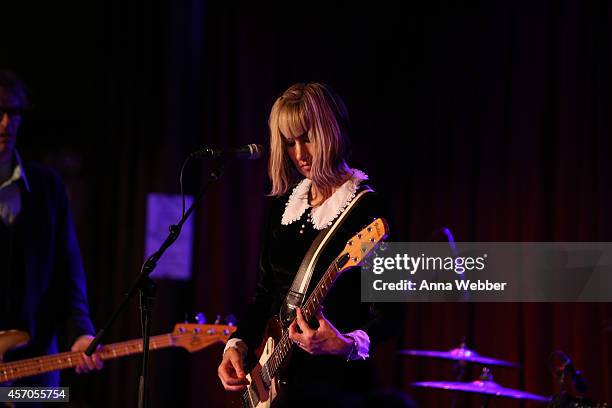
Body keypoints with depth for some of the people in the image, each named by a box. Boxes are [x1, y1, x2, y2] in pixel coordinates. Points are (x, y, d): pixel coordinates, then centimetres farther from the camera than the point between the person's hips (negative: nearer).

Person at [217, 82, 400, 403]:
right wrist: (238, 344, 2)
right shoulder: (281, 205, 9)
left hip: (336, 380, -6)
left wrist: (347, 344, -32)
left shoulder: (365, 208, -11)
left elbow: (386, 314, -15)